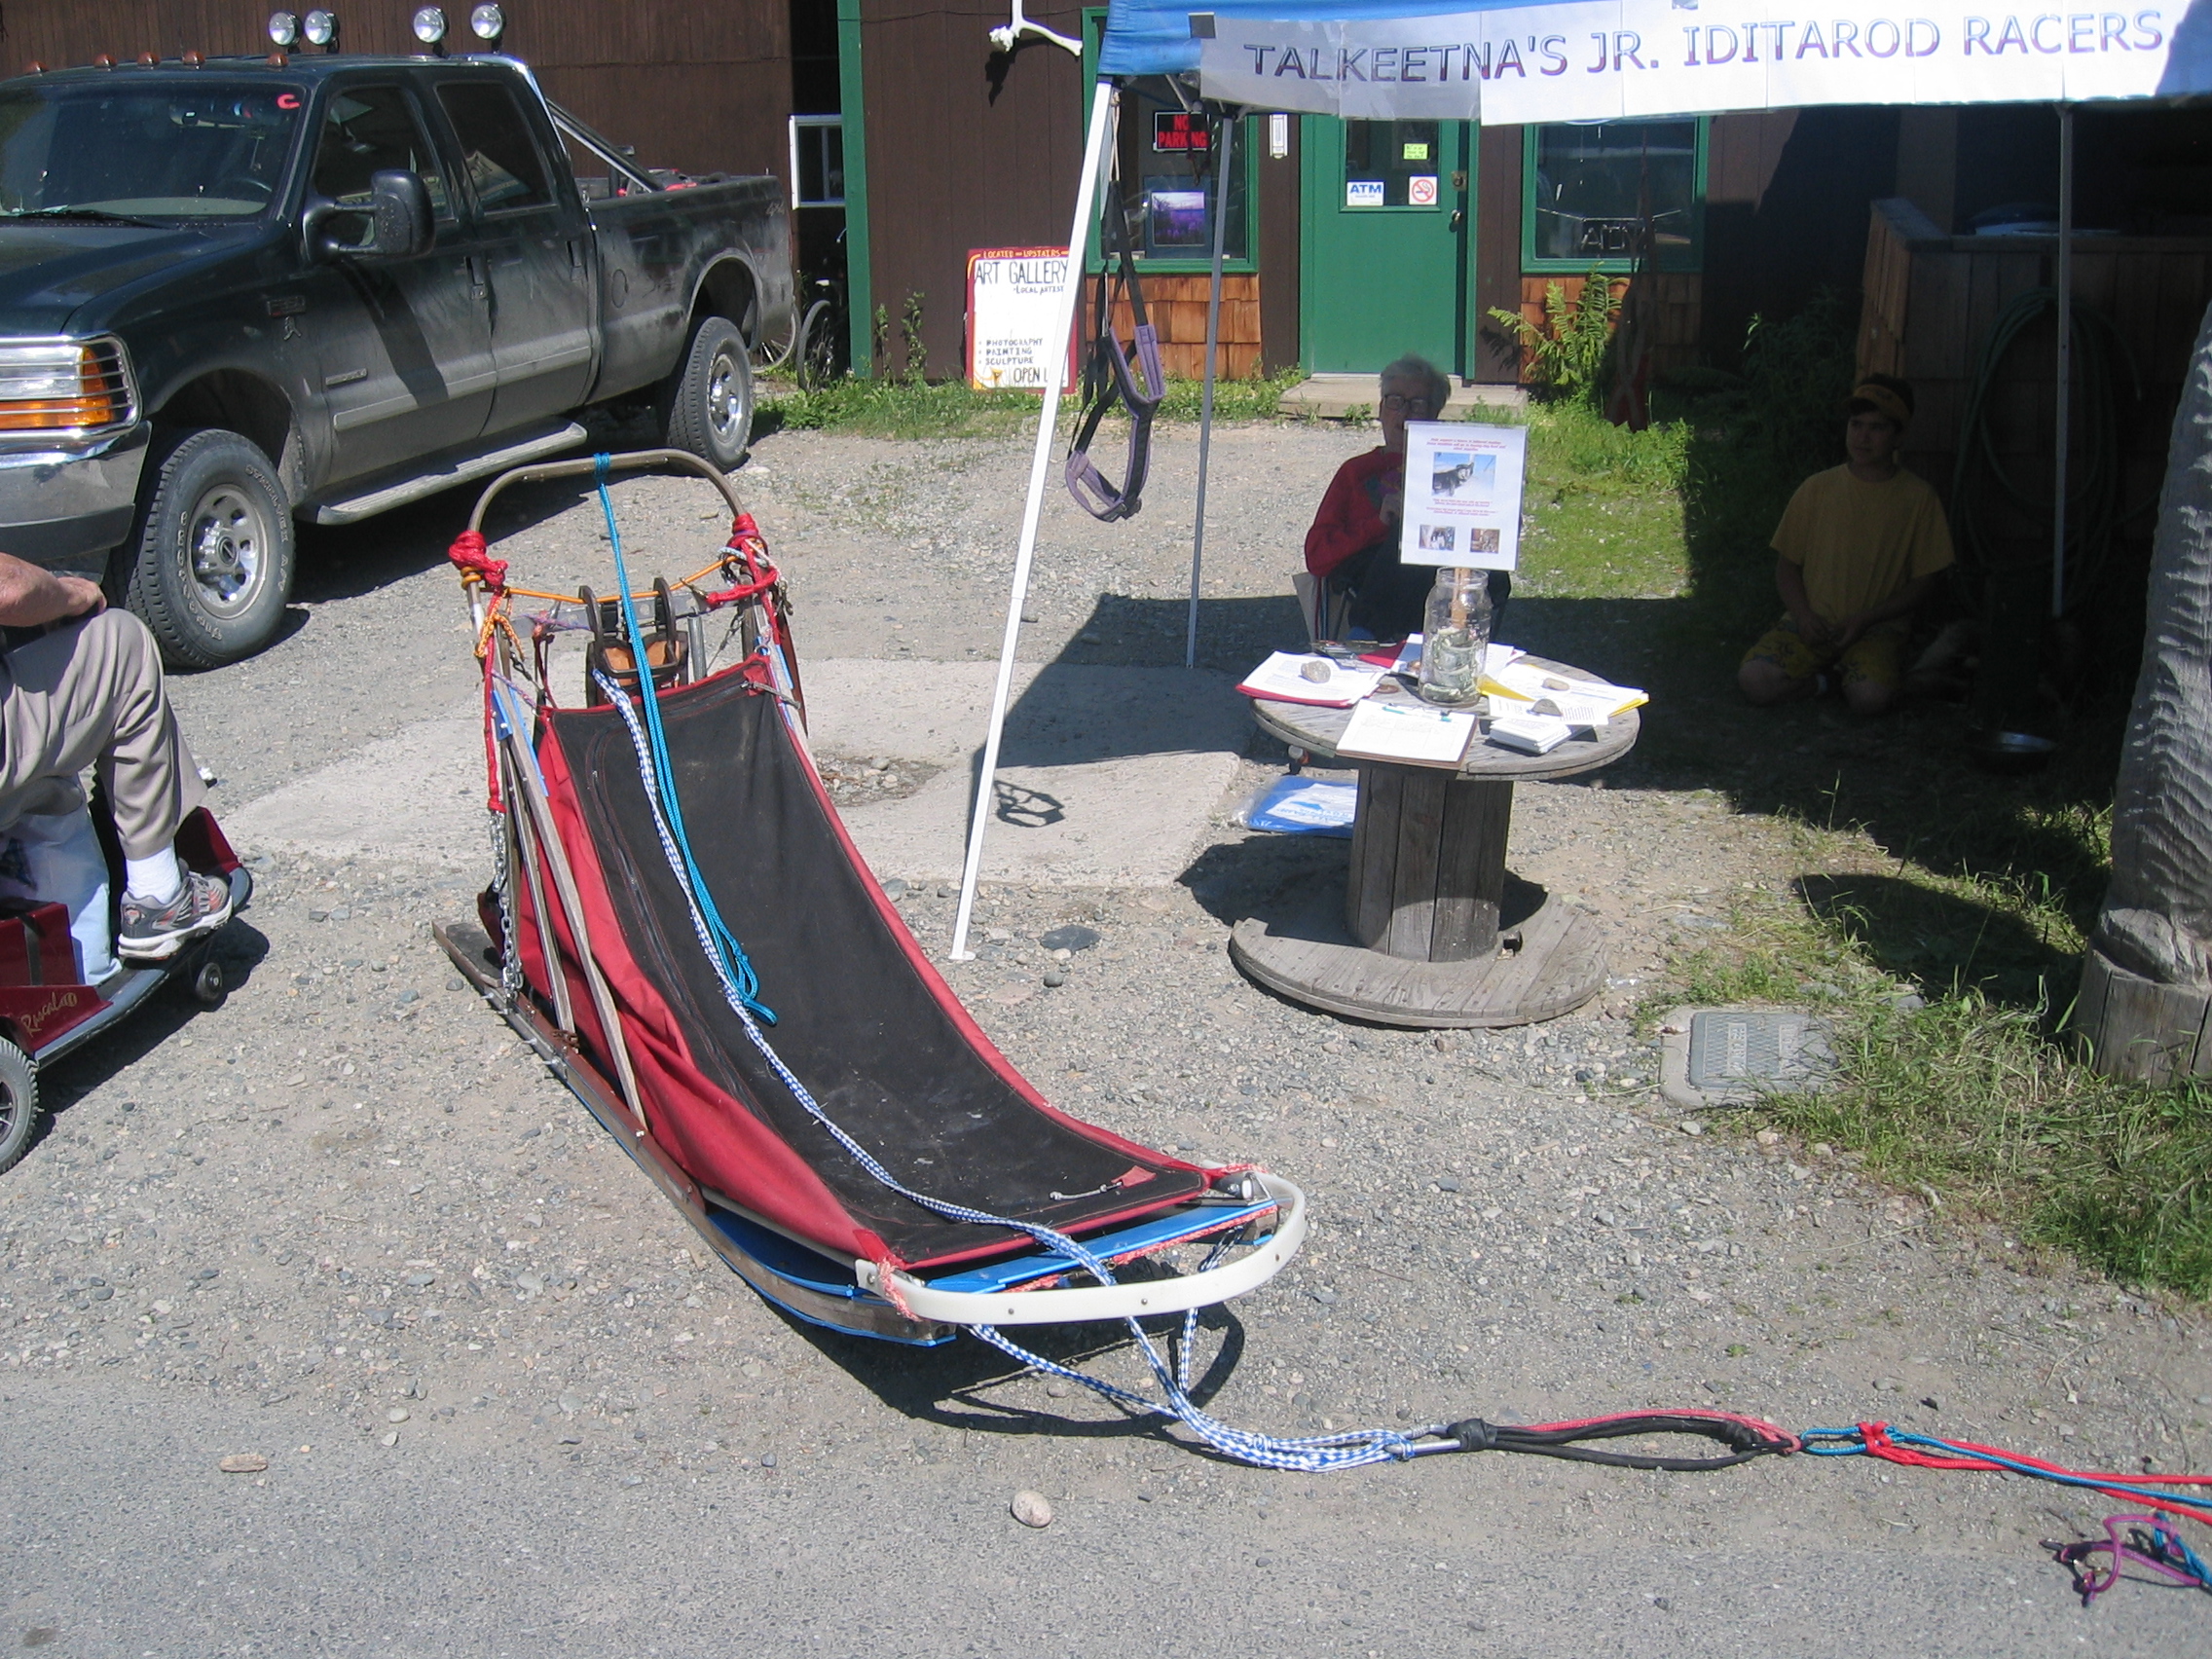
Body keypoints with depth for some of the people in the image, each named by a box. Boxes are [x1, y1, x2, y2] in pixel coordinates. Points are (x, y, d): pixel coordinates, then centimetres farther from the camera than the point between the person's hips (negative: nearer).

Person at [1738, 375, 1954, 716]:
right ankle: (1822, 675, 3)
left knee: (1870, 696, -32)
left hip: (1879, 626, -1)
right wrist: (1804, 615, -10)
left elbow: (1922, 581, 1)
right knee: (1754, 680, -26)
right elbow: (1787, 566, 9)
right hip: (1813, 621, 1)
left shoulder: (1918, 498, 0)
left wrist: (1863, 620, -12)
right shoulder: (1817, 489, 4)